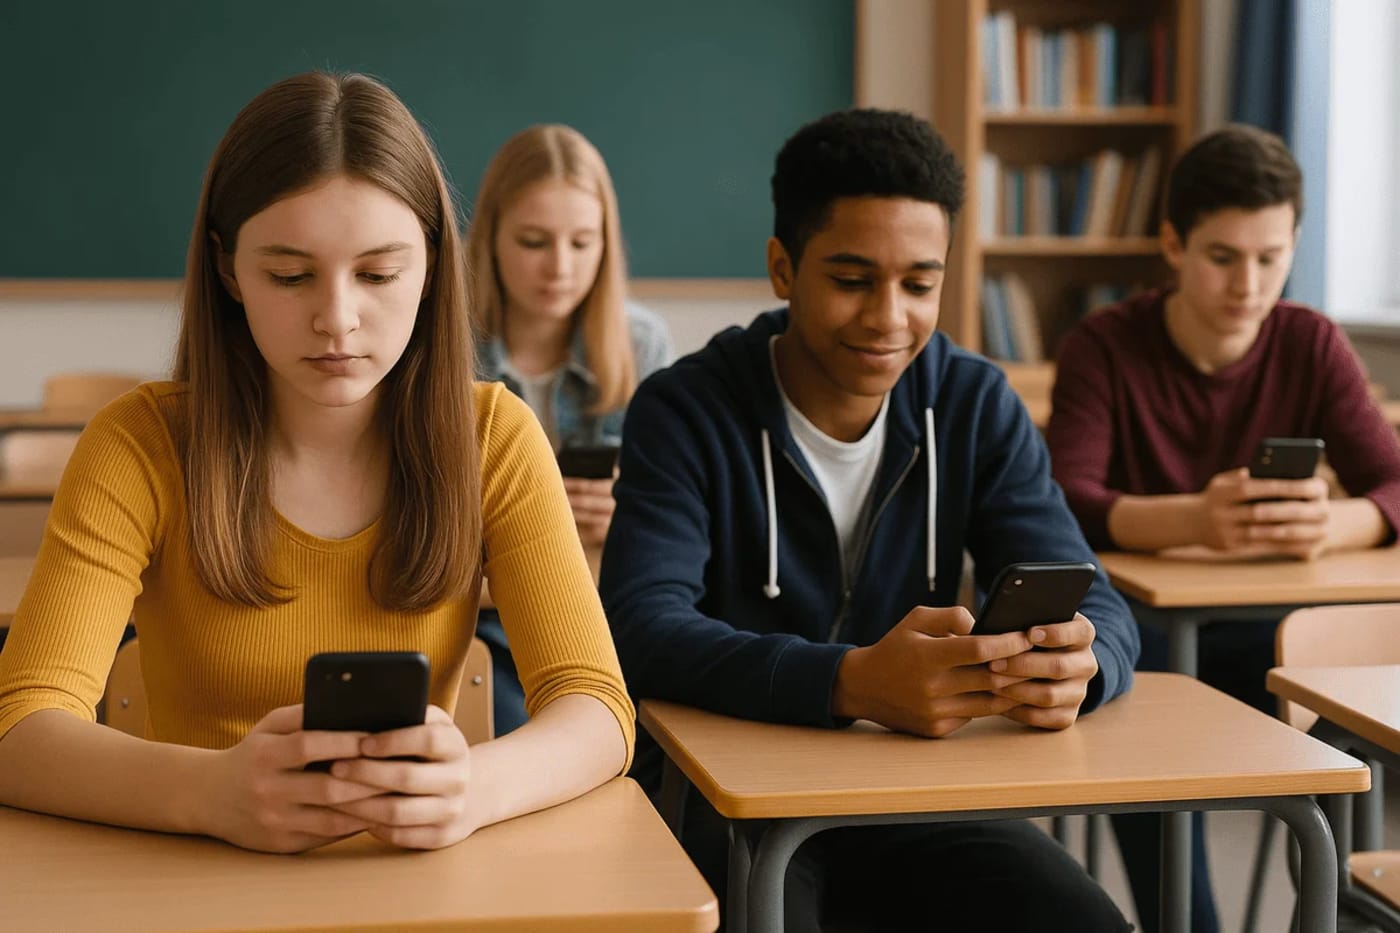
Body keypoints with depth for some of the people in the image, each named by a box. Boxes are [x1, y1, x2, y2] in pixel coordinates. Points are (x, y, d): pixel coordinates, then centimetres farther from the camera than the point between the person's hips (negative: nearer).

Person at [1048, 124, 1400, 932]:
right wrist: (1194, 519, -47)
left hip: (1262, 623, 2)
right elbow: (1069, 505, -25)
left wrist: (1333, 525, -37)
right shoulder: (1102, 349, -11)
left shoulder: (1313, 346, -2)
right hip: (1134, 621, -2)